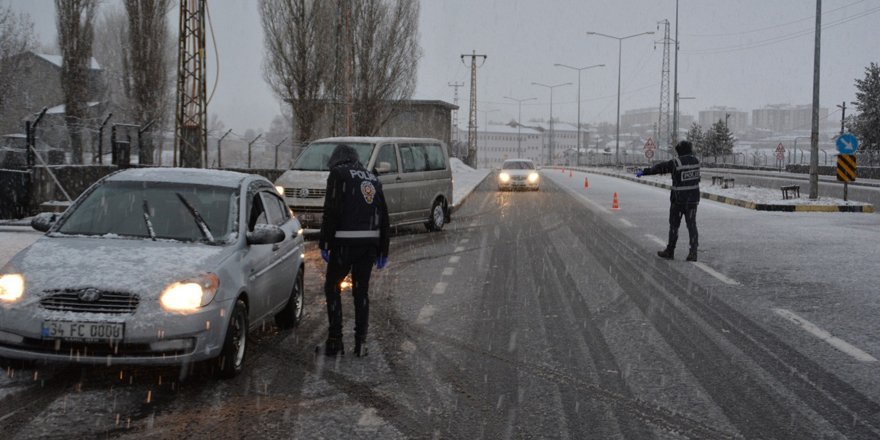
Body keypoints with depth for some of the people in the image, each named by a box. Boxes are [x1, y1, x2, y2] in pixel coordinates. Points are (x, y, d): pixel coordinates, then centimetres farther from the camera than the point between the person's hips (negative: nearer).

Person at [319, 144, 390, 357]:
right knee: (361, 290, 11)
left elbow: (331, 211, -10)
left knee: (332, 287, 6)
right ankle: (361, 342, 8)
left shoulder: (338, 174, 0)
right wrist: (383, 251, 21)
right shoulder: (372, 178, 19)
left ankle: (335, 340, -1)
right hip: (370, 243, 5)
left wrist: (324, 244, -8)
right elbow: (383, 216, 18)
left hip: (345, 241, -5)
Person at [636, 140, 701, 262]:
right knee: (691, 225, 5)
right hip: (693, 198, 4)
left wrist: (644, 172, 6)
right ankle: (693, 252, -4)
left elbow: (660, 168, -6)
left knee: (674, 225, 10)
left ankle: (670, 251, 18)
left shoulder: (676, 163, -16)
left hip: (678, 199, -4)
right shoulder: (695, 160, 0)